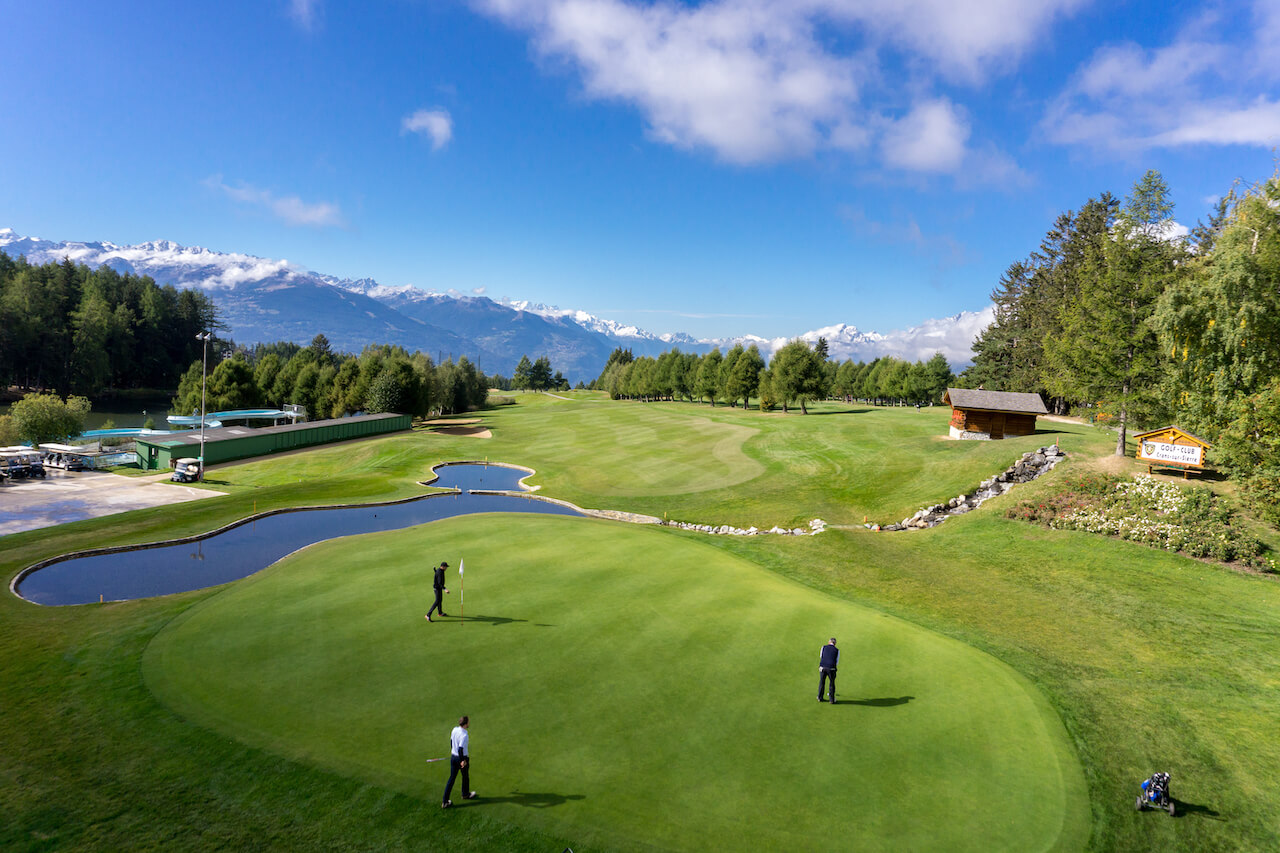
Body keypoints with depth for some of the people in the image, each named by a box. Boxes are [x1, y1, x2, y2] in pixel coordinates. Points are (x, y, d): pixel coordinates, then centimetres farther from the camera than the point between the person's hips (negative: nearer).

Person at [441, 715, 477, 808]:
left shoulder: (454, 729, -4)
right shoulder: (464, 735, -27)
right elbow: (461, 749, -28)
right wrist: (463, 760, -17)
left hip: (453, 756, 6)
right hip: (462, 758, -6)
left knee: (452, 778, 11)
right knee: (465, 776, 20)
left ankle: (445, 802, 9)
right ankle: (465, 794, 43)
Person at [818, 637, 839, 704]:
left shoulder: (824, 647, 8)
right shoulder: (837, 650, 5)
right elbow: (837, 662, 11)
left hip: (822, 668, 1)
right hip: (831, 669, -1)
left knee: (822, 682, 21)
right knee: (832, 683, 18)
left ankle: (820, 698, 32)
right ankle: (832, 700, 22)